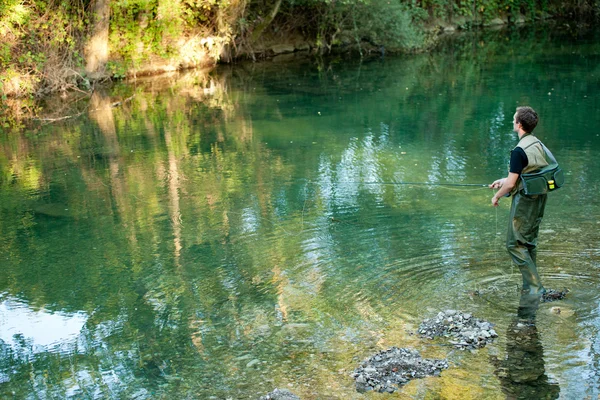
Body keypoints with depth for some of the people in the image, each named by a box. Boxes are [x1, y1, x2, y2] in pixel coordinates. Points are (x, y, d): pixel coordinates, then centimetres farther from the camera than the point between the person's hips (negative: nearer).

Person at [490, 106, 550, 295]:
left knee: (515, 244, -2)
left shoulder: (519, 151, -21)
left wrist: (497, 196, -2)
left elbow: (511, 184, -19)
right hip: (539, 199, 9)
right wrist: (504, 180, 23)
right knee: (529, 242, 17)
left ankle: (535, 288, -5)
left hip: (525, 201, -9)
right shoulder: (538, 144, 7)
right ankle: (531, 286, 24)